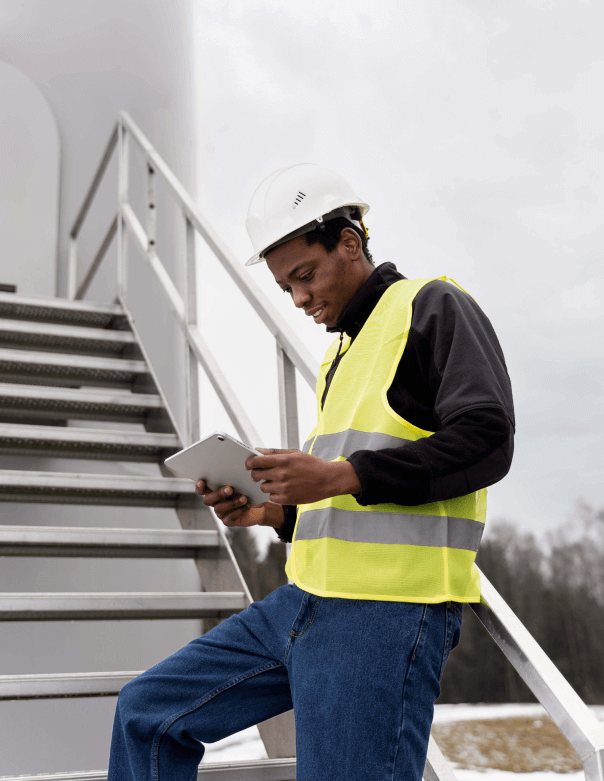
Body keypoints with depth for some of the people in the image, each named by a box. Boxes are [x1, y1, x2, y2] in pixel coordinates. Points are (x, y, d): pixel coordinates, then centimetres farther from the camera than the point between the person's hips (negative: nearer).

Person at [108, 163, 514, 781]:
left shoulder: (432, 306, -2)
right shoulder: (341, 354, 23)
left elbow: (487, 438, -16)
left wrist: (342, 476, -21)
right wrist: (274, 511, 8)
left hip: (384, 613, -9)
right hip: (307, 601, 9)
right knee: (149, 712, 9)